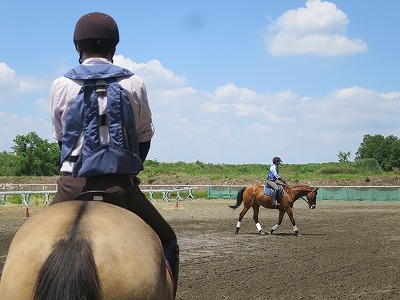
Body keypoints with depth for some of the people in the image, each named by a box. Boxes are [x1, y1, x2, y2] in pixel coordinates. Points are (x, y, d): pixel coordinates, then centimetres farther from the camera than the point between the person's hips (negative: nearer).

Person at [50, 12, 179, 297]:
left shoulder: (62, 85, 2)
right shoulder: (134, 84, 2)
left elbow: (61, 138, 12)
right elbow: (144, 138, 10)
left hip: (73, 186, 1)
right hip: (122, 186, -1)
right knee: (167, 242, 18)